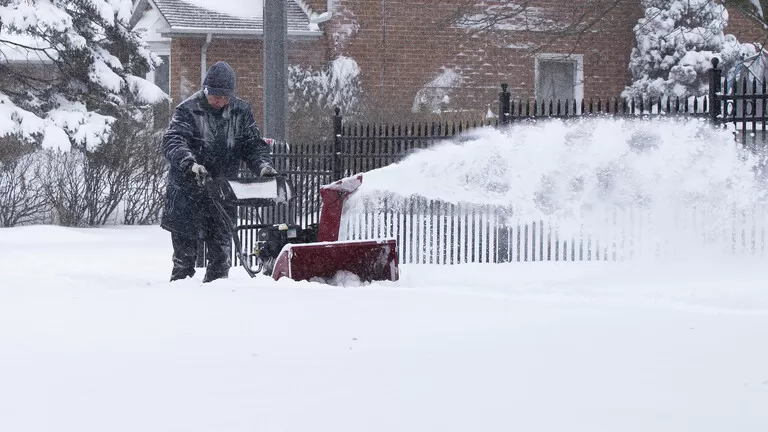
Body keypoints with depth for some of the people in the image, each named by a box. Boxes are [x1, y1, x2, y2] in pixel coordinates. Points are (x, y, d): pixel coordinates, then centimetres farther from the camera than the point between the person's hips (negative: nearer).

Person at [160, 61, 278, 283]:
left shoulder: (241, 111, 4)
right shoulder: (188, 110, -10)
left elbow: (253, 144, 5)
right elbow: (172, 141, -22)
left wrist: (263, 165, -17)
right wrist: (189, 163, -42)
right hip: (188, 191, -4)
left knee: (221, 251, 8)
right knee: (185, 251, 2)